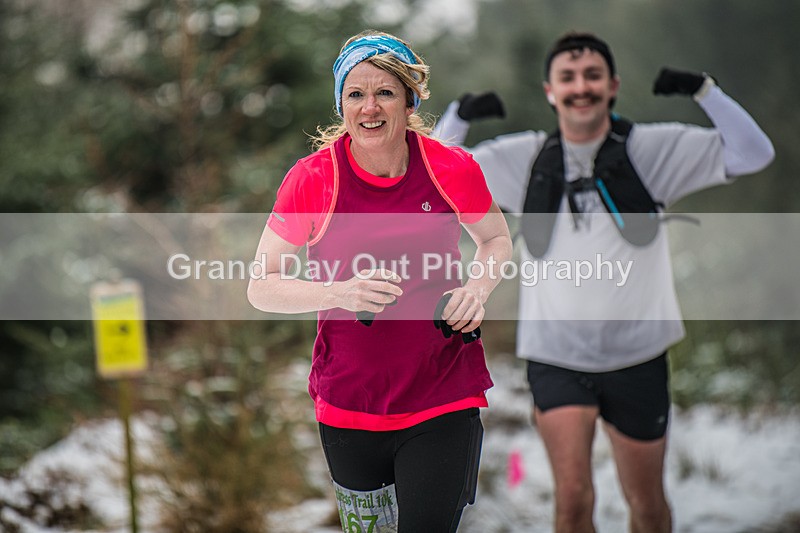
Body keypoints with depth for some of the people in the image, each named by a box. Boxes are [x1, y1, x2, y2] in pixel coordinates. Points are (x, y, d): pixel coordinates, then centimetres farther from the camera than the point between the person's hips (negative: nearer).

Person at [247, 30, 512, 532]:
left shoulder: (453, 168, -7)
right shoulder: (312, 179, -9)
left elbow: (496, 239, 13)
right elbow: (261, 288, -4)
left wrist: (477, 288, -8)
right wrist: (339, 292, -21)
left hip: (444, 400, 0)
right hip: (349, 405, 1)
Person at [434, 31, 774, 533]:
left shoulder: (653, 148, -5)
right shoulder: (523, 157, 0)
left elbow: (753, 153, -8)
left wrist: (703, 89, -20)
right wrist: (460, 115, -10)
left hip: (637, 355, 0)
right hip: (555, 356, 0)